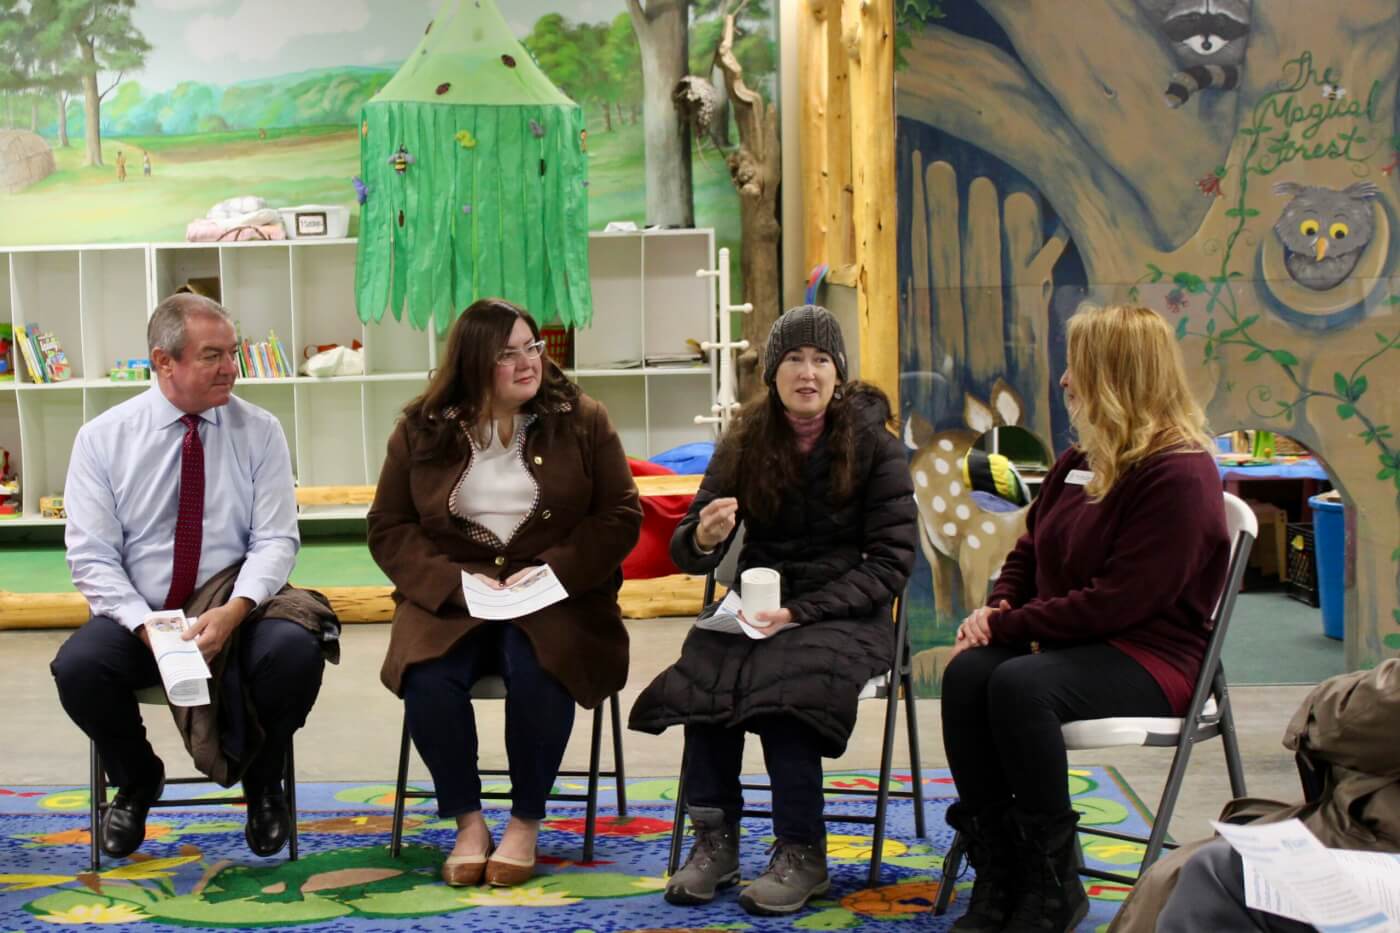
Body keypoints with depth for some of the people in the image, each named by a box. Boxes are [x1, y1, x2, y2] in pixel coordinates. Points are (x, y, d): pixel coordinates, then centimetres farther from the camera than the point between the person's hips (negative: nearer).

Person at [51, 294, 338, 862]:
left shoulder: (259, 432, 1)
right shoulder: (102, 439, 0)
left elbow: (275, 539, -5)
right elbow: (91, 555, -5)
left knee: (295, 650, -32)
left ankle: (262, 784, 1)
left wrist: (234, 611, -24)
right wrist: (145, 625, -21)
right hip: (138, 614, 0)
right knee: (79, 666, -30)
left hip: (236, 608, 0)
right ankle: (136, 784, 5)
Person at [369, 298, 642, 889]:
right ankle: (467, 821, -9)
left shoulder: (581, 420, 3)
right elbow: (388, 527, 5)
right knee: (428, 677, -30)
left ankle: (526, 823, -10)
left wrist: (554, 571, -14)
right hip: (449, 595, 1)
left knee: (537, 671, -33)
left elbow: (620, 518, 2)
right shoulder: (421, 430, 5)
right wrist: (457, 583, -12)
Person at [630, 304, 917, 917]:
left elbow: (890, 562, -6)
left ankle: (801, 854, -20)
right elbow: (686, 553, 6)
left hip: (844, 613, -3)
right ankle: (714, 840, -18)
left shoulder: (874, 445, -1)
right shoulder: (744, 443, 6)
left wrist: (801, 611, -18)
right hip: (757, 606, 3)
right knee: (704, 669, -29)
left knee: (784, 678, -33)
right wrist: (703, 539, -21)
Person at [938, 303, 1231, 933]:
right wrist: (998, 608, 0)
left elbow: (1117, 602, -21)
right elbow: (1029, 551, 22)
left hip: (1148, 657, -7)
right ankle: (998, 875, -21)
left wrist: (1009, 625, -17)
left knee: (1019, 685, -35)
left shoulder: (1179, 475, -15)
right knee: (966, 673, -24)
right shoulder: (1081, 461, 13)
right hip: (1065, 641, 8)